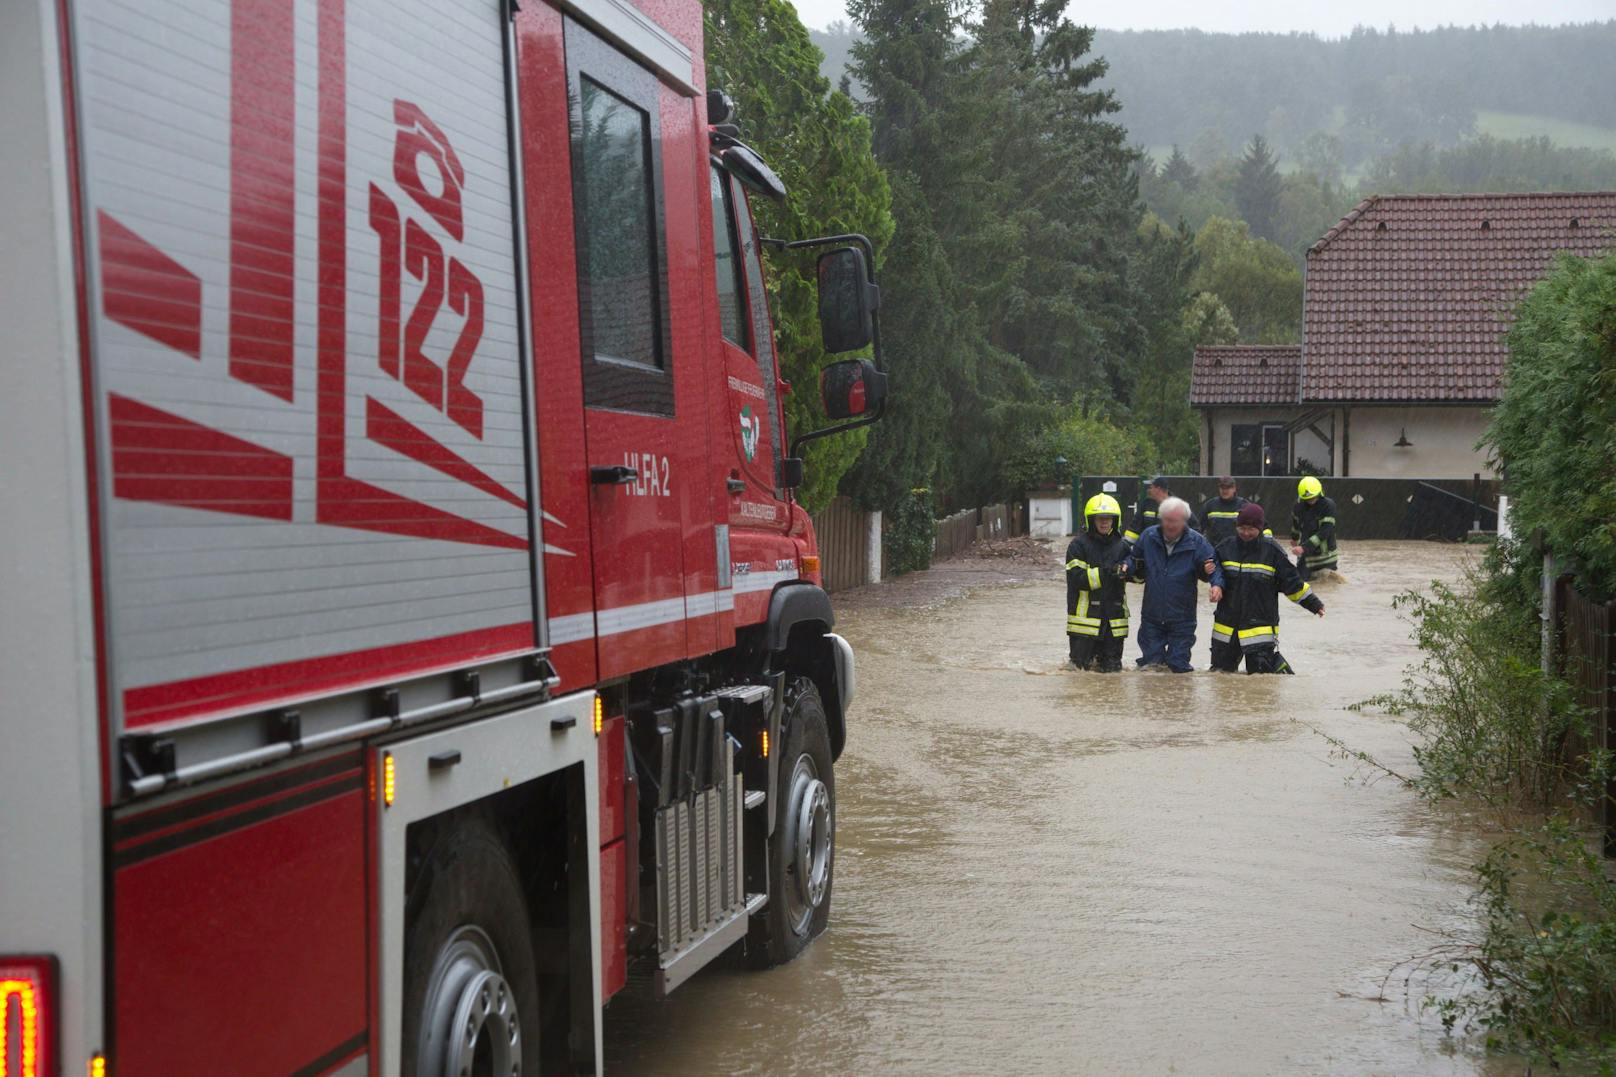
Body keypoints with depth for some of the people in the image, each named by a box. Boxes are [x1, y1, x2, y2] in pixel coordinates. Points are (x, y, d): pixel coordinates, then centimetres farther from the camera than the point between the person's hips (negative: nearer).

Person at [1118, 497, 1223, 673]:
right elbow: (1135, 559, 11)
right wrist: (1126, 567, -11)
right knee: (1149, 664, 6)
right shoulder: (1149, 536, -2)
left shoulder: (1196, 542, -8)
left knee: (1179, 667, 3)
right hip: (1151, 617, 2)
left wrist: (1217, 584, -27)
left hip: (1182, 619, -2)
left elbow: (1214, 567, -6)